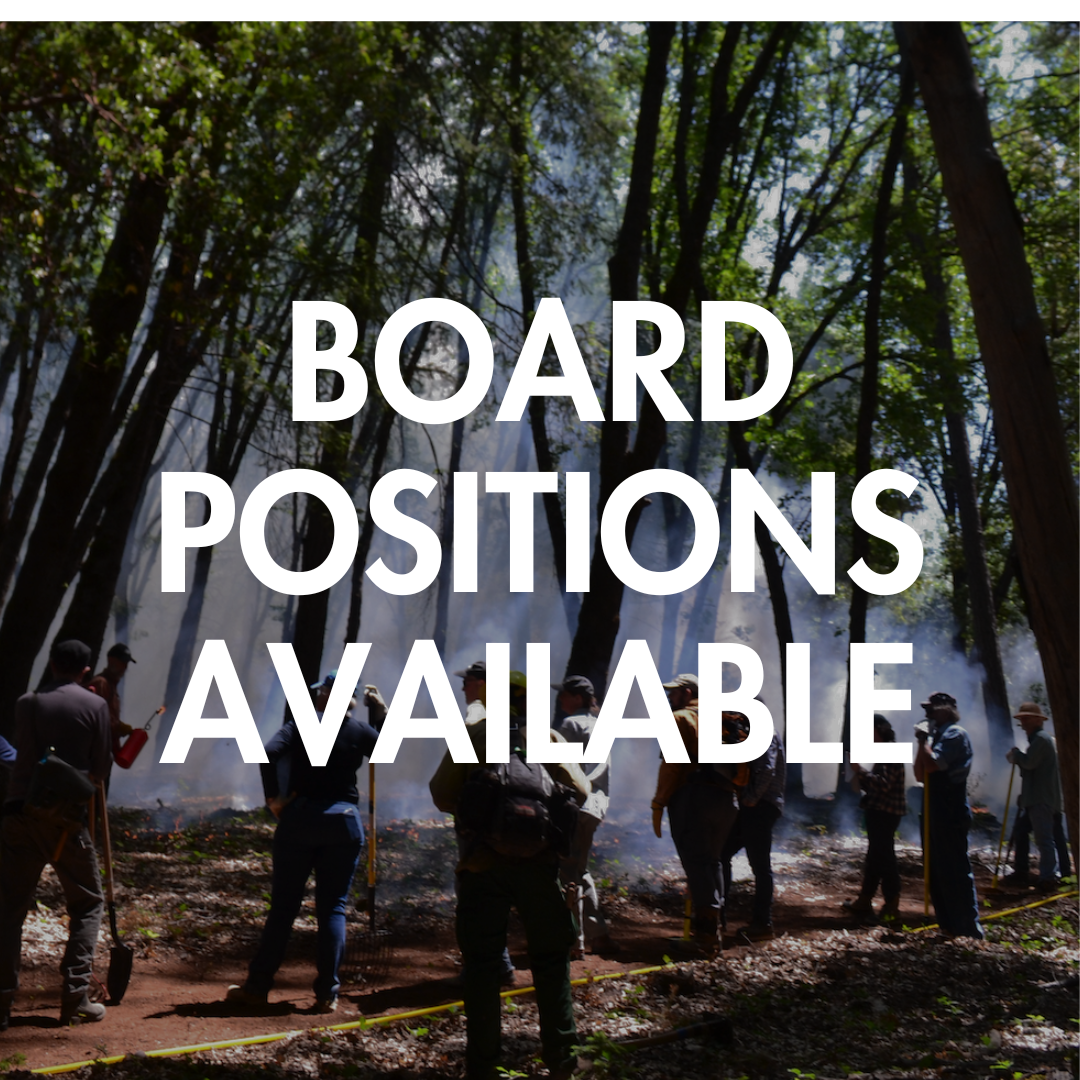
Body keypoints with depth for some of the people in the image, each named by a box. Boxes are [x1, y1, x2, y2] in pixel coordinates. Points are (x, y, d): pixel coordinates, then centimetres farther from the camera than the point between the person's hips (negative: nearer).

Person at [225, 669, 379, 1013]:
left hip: (300, 817, 0)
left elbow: (268, 753, -18)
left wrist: (273, 798, -9)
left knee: (282, 907, 7)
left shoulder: (300, 725, -1)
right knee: (333, 908, 5)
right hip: (345, 821, 0)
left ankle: (257, 987, 11)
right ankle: (327, 993, 2)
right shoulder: (360, 731, 3)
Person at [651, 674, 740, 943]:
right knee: (712, 860, 16)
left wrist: (658, 805, -8)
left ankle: (706, 929, -14)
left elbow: (671, 765, -10)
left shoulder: (681, 719, -1)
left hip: (693, 797, -7)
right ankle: (713, 925, 16)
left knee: (695, 861, -8)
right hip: (726, 799, 8)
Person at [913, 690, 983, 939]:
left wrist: (924, 741, -10)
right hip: (935, 813, 10)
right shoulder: (938, 736, 17)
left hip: (951, 814, -10)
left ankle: (970, 929, -6)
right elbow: (920, 774, 15)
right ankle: (949, 927, 20)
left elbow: (933, 764, -25)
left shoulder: (955, 734, -11)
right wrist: (923, 743, 5)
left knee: (956, 871, -9)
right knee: (937, 872, 13)